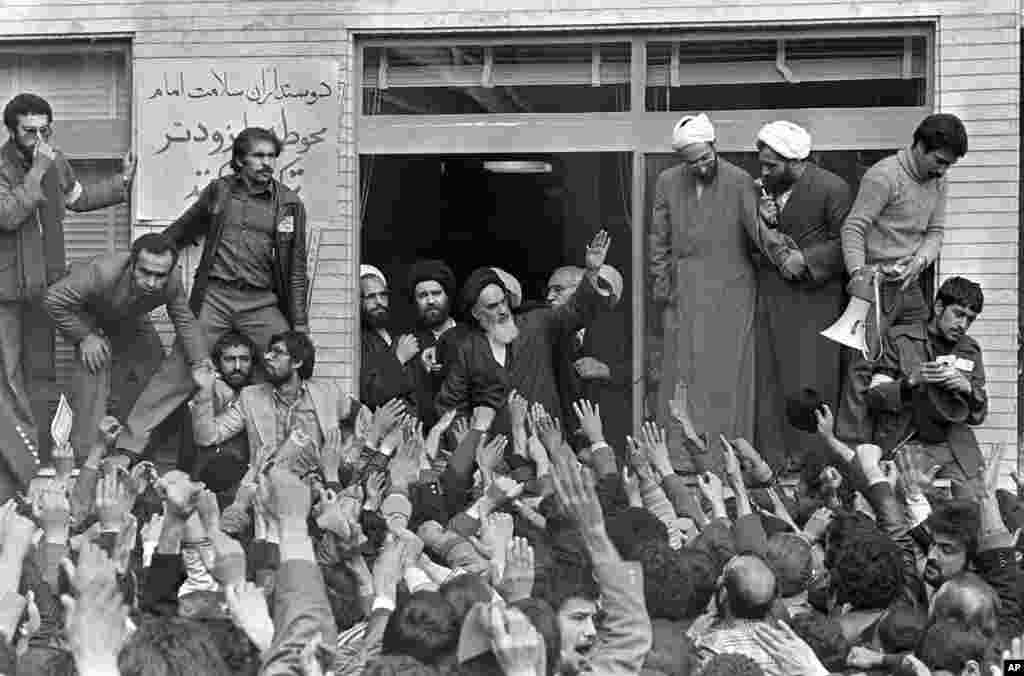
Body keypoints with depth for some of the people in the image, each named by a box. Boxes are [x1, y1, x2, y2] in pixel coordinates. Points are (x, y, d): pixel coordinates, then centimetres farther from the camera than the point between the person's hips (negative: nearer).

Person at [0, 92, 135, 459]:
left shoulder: (56, 161, 4)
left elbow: (78, 197, 23)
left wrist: (123, 182, 20)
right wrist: (37, 171, -29)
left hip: (44, 284, 6)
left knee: (42, 370, 14)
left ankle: (45, 452, 23)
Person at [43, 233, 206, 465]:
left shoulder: (172, 283, -28)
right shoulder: (103, 273, -43)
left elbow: (186, 322, -12)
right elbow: (54, 300, -34)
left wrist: (201, 364, -22)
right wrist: (84, 337, -28)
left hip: (133, 324, 5)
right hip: (93, 322, -5)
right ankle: (85, 461, -12)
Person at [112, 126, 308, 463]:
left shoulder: (290, 205, 5)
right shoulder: (219, 191, 5)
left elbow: (296, 269, 7)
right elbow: (181, 231, 23)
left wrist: (300, 325, 3)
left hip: (262, 303, 1)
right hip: (215, 297, -1)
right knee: (179, 371, -6)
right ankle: (128, 444, -4)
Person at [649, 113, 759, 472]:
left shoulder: (739, 182, -3)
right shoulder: (668, 182, 7)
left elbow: (758, 228, -6)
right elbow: (659, 237, 11)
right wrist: (660, 283, 5)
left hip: (730, 290, -3)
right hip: (685, 291, 3)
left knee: (726, 372, -3)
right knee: (683, 371, 1)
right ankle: (681, 454, 5)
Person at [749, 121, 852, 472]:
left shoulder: (832, 189, -8)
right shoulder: (765, 187, 10)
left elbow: (843, 243, -8)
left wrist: (805, 259, -16)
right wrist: (763, 223, -5)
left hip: (814, 295, -5)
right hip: (771, 295, 5)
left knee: (811, 378, -4)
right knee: (769, 375, 2)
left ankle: (812, 459, 1)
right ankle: (773, 458, 5)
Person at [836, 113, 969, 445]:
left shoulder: (938, 182, 10)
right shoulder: (883, 176, -14)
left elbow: (935, 231, 11)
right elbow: (853, 228, -16)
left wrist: (919, 261, -10)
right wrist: (858, 273, -28)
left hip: (910, 285, 7)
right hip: (877, 284, -7)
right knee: (866, 364, -11)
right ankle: (851, 448, -10)